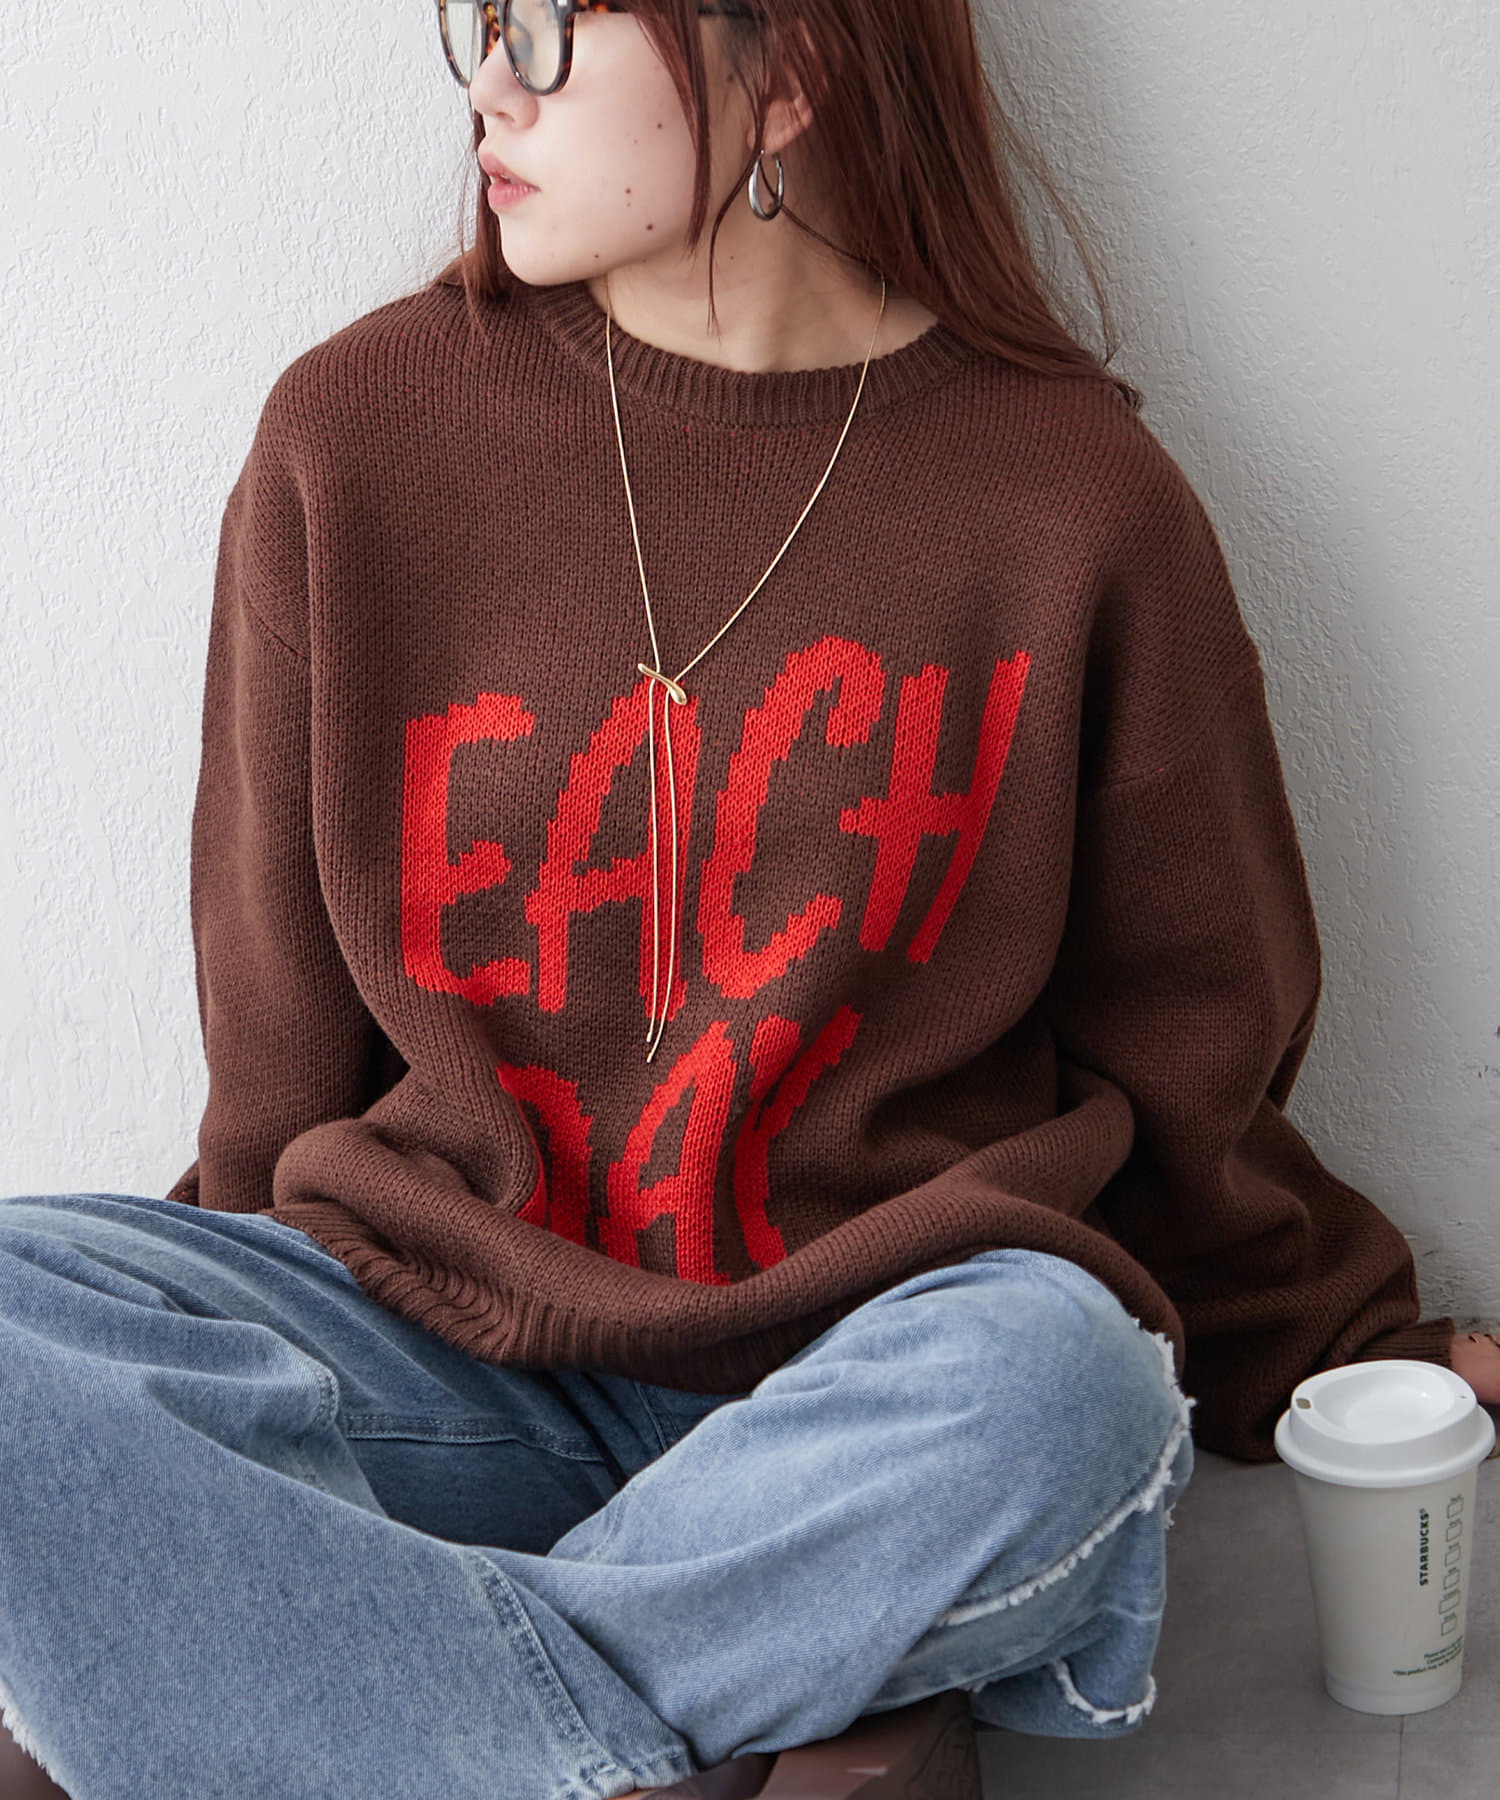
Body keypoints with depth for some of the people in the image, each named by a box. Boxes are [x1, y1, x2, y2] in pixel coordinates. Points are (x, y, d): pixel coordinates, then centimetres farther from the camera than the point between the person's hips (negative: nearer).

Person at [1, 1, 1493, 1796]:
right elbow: (282, 1048, 11)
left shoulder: (1073, 492, -1)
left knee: (1051, 1389, -36)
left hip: (882, 1378, -1)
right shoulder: (355, 433, 3)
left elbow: (1173, 1057, 11)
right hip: (446, 1345, 2)